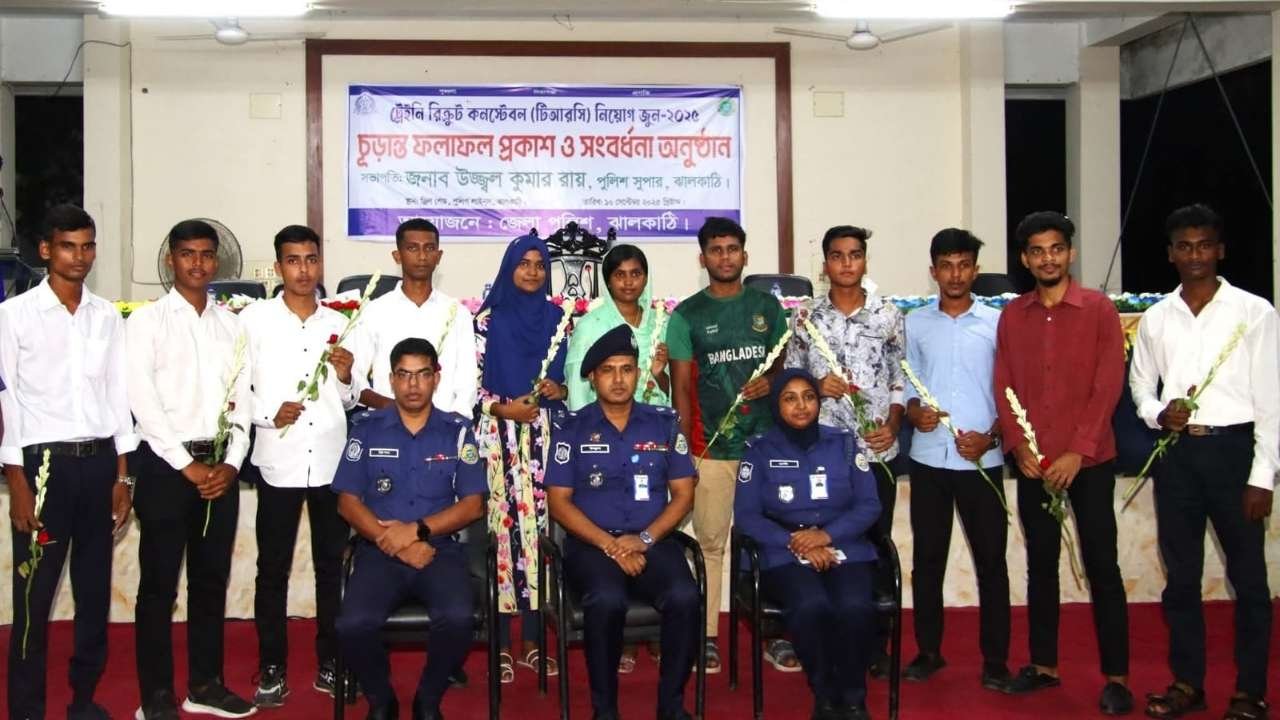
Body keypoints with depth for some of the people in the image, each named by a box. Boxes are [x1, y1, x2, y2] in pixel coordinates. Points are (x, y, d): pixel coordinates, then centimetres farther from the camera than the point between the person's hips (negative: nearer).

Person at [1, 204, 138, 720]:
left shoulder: (108, 317, 8)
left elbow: (117, 395, 10)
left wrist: (122, 475, 7)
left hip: (99, 463, 4)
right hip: (44, 463, -4)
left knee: (95, 590, 11)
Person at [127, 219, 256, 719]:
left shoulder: (231, 325, 11)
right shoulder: (147, 320, -2)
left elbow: (241, 400, 8)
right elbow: (143, 401, -10)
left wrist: (231, 463, -4)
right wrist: (187, 465, -13)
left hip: (220, 466, 4)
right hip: (165, 463, -4)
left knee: (212, 578, 11)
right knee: (159, 582, 1)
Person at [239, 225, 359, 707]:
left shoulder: (339, 323, 11)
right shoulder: (254, 319, 2)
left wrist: (345, 378, -5)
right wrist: (268, 414, -17)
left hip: (332, 460, 3)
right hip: (279, 460, -2)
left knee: (332, 565, 8)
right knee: (273, 568, 4)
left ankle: (330, 662, 19)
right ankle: (271, 669, 13)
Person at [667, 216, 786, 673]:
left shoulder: (767, 306, 10)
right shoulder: (687, 315, 3)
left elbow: (783, 365, 17)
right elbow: (681, 388, 2)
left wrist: (771, 383, -6)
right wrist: (685, 449, -5)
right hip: (711, 446, -2)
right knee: (710, 542, 0)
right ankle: (706, 635, 8)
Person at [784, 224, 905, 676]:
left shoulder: (888, 315, 4)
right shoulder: (808, 319, 4)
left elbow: (901, 378, 5)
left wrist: (893, 425, -7)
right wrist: (816, 385, -10)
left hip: (877, 451, 0)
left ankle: (876, 643, 18)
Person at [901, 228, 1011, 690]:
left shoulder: (997, 323, 2)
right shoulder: (916, 323, 7)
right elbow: (908, 385, 11)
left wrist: (990, 436, -11)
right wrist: (913, 412, -10)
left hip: (982, 460, -2)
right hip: (928, 458, 2)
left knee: (991, 561, 3)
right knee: (927, 559, 8)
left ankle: (994, 659, 13)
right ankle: (928, 651, 20)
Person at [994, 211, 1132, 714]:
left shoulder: (1099, 310, -2)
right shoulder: (1012, 316, 8)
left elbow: (1108, 386, -8)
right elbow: (1004, 387, 6)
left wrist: (1078, 452, -14)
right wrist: (1019, 447, -7)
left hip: (1088, 460, -3)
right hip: (1033, 464, 3)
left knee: (1102, 565, -1)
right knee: (1040, 564, 11)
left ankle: (1116, 676, 7)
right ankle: (1043, 664, 21)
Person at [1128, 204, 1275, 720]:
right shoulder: (1156, 317, 9)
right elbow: (1140, 384, 16)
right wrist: (1159, 413, -7)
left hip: (1233, 448, -3)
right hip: (1176, 452, 4)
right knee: (1180, 575, 10)